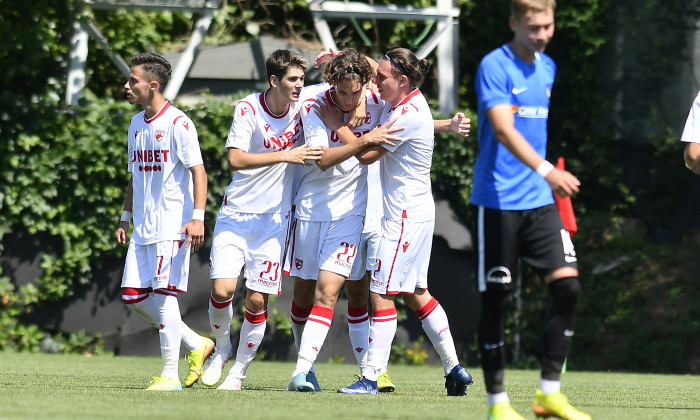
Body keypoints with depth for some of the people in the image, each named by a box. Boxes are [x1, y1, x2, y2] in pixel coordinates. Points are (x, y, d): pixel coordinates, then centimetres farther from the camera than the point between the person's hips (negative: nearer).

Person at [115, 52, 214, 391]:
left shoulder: (177, 124, -10)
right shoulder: (136, 124, 15)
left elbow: (198, 171, -13)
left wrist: (197, 217, -20)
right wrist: (126, 217, 22)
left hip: (172, 225, -9)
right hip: (143, 228, 9)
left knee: (164, 292, -10)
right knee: (133, 295, 4)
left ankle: (170, 374, -5)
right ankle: (196, 344, 17)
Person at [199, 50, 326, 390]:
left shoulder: (303, 106, -1)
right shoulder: (248, 109, -11)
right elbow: (235, 159, -21)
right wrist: (285, 155, -25)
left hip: (274, 218, 2)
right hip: (236, 213, -2)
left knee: (257, 300, -3)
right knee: (222, 289, -14)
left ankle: (239, 371, 14)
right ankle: (222, 348, 15)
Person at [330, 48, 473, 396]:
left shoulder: (408, 115, -21)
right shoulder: (405, 99, 7)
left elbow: (366, 154, -16)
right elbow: (373, 68, 26)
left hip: (406, 215, -10)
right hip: (415, 211, 10)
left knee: (381, 293, -9)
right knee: (415, 293, 14)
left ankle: (371, 377, -9)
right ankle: (454, 369, 16)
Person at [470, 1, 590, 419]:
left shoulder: (548, 68, 13)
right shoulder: (495, 67, -10)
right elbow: (504, 130, -24)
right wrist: (546, 170, -36)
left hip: (540, 200, 6)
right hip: (497, 202, -6)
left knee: (567, 286, -7)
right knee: (497, 299, -1)